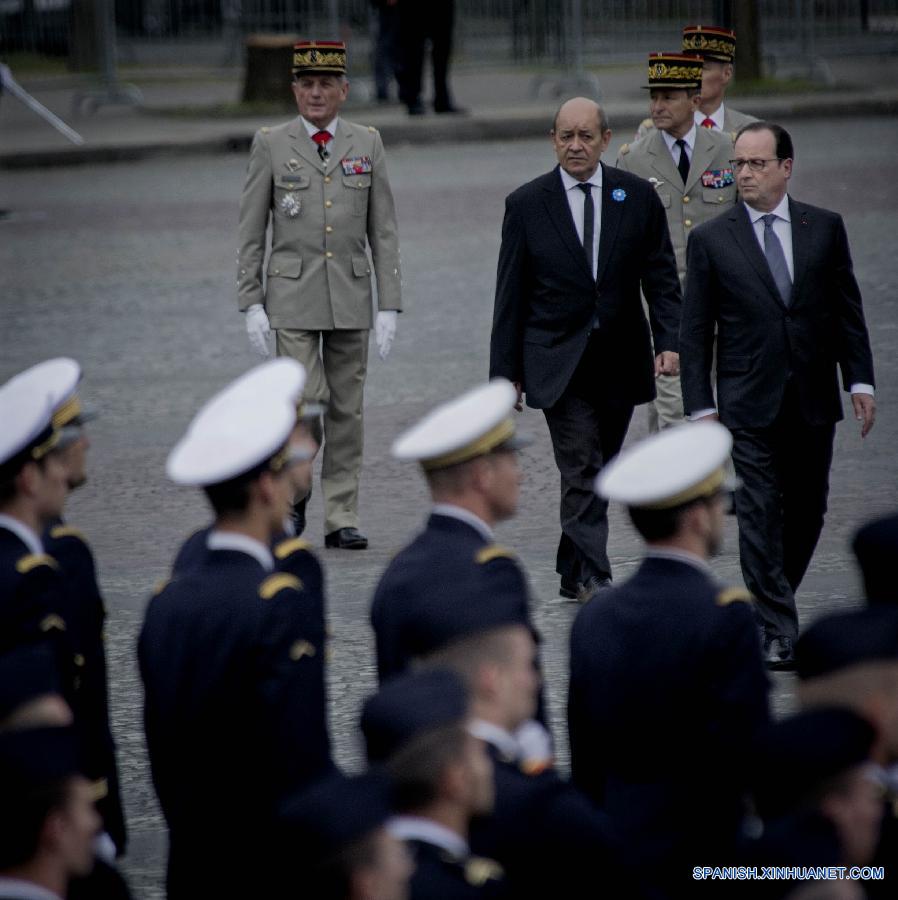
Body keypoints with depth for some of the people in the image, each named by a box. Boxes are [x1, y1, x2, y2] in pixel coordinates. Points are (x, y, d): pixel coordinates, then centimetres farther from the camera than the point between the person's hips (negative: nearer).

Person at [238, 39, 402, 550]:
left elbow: (384, 233, 5)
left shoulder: (368, 145, 5)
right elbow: (251, 233, 2)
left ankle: (342, 520, 11)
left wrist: (390, 307, -1)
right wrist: (251, 304, -4)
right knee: (306, 403, -12)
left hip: (351, 297, 2)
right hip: (293, 300, -2)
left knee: (347, 412, 5)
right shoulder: (271, 145, 0)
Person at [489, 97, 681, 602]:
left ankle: (573, 573, 27)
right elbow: (511, 295, 2)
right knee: (582, 470, -13)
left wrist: (669, 341, -9)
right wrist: (505, 371, -1)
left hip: (620, 364, 3)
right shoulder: (526, 205, 0)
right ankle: (594, 579, -15)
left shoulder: (638, 198, 4)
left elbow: (662, 277, 5)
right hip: (558, 364, -3)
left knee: (596, 473, 12)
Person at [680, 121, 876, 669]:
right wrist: (700, 406, -4)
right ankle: (778, 633, -7)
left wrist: (860, 381, 1)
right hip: (748, 403, -2)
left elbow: (848, 311, 9)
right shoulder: (712, 240, 1)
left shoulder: (825, 228, 6)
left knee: (808, 510, 9)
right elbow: (695, 331, 2)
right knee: (760, 514, -7)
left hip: (813, 399, 2)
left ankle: (773, 599, 30)